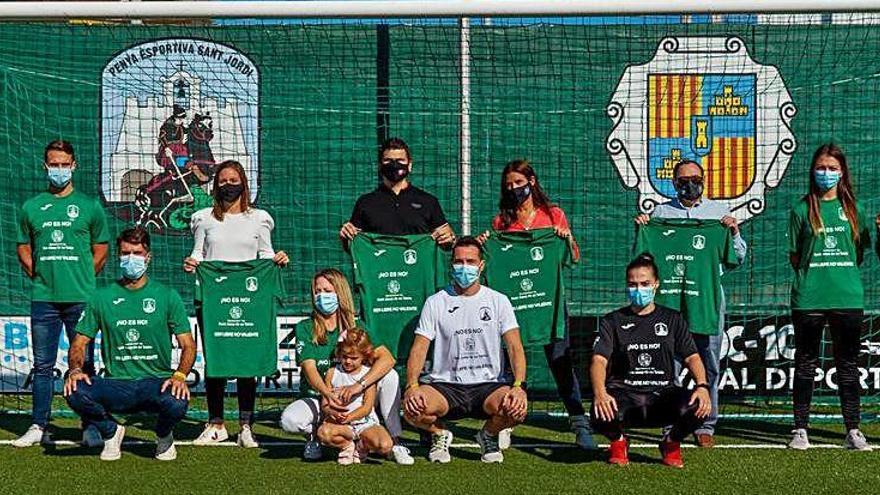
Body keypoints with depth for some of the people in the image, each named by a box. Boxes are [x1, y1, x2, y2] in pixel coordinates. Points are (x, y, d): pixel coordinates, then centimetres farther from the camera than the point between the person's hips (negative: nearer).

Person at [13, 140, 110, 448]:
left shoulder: (89, 205, 5)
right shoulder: (32, 207, 10)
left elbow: (101, 250, 9)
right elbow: (23, 248, 16)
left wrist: (83, 279, 3)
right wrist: (39, 276, 6)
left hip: (81, 298, -2)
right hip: (43, 298, 2)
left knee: (84, 363, 2)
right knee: (43, 365, 6)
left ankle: (90, 426, 7)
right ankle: (39, 426, 12)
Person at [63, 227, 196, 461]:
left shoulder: (167, 296, 7)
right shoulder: (102, 297, 9)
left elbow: (188, 345, 3)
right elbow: (79, 343, 10)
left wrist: (180, 375, -18)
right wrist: (75, 369, -13)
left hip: (156, 382, -1)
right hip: (115, 385, 1)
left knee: (177, 404, -35)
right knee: (75, 391, -29)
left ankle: (164, 435, 6)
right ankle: (111, 431, 5)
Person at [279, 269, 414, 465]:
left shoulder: (355, 328, -2)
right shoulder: (305, 329, -5)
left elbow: (387, 358, -18)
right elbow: (309, 369, -18)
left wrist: (359, 385, -34)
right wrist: (327, 393, -40)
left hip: (351, 399, 1)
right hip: (316, 398, -1)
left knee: (390, 376, -22)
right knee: (289, 420, -33)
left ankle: (395, 443, -14)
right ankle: (314, 436, 3)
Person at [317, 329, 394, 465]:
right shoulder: (332, 373, 4)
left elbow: (367, 407, -7)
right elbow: (325, 404, 0)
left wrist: (349, 417, -25)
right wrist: (333, 413, -25)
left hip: (365, 422, 0)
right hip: (341, 423, 1)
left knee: (385, 446, -29)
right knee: (323, 432, -35)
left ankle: (362, 446, 8)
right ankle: (347, 446, 0)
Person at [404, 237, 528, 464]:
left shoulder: (498, 301, 7)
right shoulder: (435, 303, 6)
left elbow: (515, 347, -2)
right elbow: (419, 349, -1)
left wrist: (518, 385, -21)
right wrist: (412, 386, -20)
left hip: (488, 385, 0)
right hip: (445, 384, 0)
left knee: (517, 407, -33)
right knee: (412, 408, -32)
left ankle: (489, 435, 6)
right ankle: (439, 434, 7)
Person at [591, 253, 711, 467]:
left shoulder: (672, 320, 14)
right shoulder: (612, 321, 9)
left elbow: (692, 357, 6)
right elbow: (599, 360, -5)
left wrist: (702, 386, -16)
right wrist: (599, 393, -26)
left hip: (663, 394, 1)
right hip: (624, 395, -1)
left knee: (697, 407, -31)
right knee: (602, 415, -36)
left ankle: (671, 442, 5)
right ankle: (618, 441, 5)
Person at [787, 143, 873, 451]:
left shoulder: (852, 209, 9)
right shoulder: (802, 209, 3)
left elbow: (860, 255, 13)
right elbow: (794, 257, 6)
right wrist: (811, 276, -5)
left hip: (848, 298, 2)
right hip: (809, 299, -2)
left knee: (848, 365, 7)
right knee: (806, 365, 4)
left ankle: (853, 431, 12)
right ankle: (800, 430, 10)